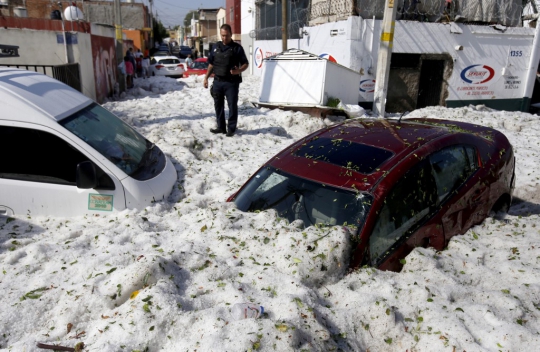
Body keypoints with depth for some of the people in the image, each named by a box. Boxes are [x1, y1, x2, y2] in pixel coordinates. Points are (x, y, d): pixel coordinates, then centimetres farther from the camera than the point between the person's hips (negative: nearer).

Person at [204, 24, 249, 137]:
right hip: (217, 81, 5)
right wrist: (206, 77, 11)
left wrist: (238, 70, -20)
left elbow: (245, 64, 0)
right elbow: (211, 64, 17)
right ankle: (221, 127, 21)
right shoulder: (215, 47, 12)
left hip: (231, 82, -4)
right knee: (218, 105, 10)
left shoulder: (237, 48, -1)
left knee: (232, 105, -2)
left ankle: (231, 128, 7)